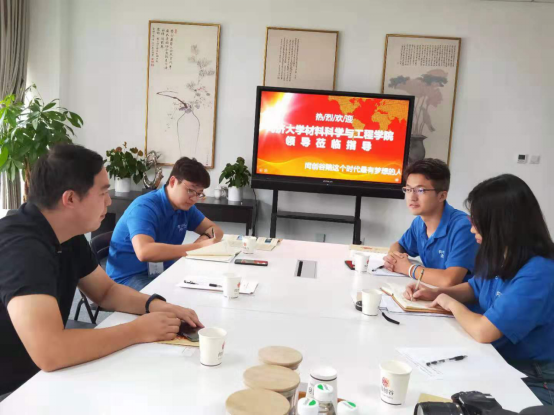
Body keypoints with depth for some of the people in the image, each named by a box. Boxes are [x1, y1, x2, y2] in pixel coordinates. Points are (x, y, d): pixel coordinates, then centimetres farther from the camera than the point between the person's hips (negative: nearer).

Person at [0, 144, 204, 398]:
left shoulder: (68, 236, -1)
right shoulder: (21, 246, -29)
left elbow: (106, 291, 10)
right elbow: (48, 352, -38)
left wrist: (154, 305, -9)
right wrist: (138, 331, -26)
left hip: (37, 377, 8)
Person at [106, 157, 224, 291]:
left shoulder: (185, 206, 3)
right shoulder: (145, 207, -21)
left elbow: (214, 229, 11)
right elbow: (144, 252, -37)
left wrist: (205, 239, -14)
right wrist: (198, 247, -35)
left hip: (161, 273, 8)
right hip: (128, 277, -7)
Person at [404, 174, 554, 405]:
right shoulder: (499, 257, -1)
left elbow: (482, 331, -32)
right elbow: (475, 288, 18)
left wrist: (452, 304, -12)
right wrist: (437, 293, 0)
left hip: (533, 383, -7)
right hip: (499, 361, 8)